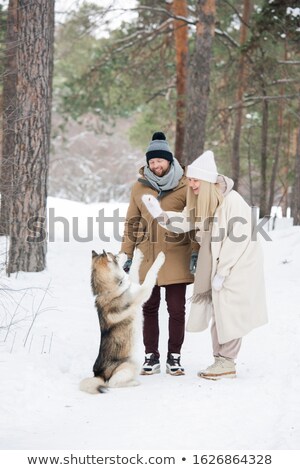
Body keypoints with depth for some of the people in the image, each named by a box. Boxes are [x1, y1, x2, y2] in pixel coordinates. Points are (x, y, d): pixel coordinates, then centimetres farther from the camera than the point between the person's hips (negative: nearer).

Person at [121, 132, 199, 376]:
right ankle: (151, 356, 16)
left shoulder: (185, 186, -1)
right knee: (149, 308, 8)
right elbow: (132, 222, 13)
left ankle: (174, 356, 14)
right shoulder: (139, 187, 7)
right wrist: (127, 254, 10)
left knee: (176, 309, 2)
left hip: (176, 258, -3)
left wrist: (195, 252, -8)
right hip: (147, 258, 3)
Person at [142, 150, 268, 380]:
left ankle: (227, 363, 7)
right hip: (216, 265, 8)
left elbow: (238, 239, -23)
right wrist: (160, 213, -23)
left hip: (238, 265, -8)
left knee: (228, 312, -3)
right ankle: (220, 359, 21)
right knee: (217, 311, 11)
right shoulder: (200, 201, 3)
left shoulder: (232, 201, -22)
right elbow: (184, 222, -6)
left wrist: (221, 272, -20)